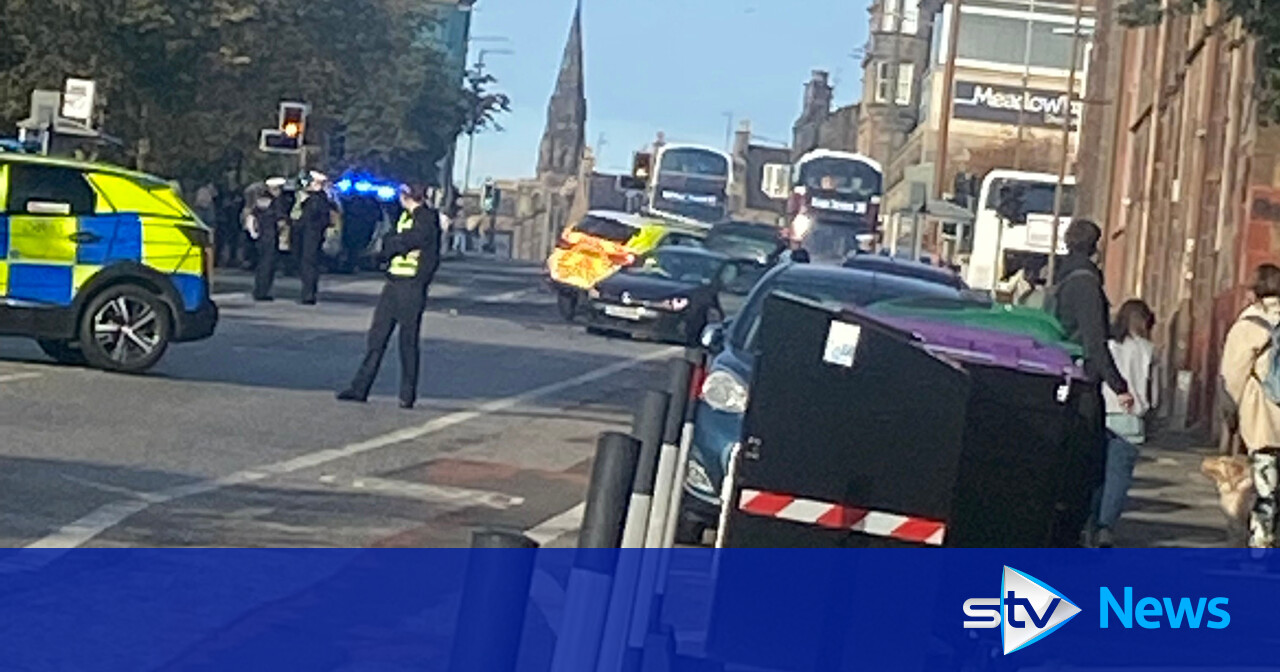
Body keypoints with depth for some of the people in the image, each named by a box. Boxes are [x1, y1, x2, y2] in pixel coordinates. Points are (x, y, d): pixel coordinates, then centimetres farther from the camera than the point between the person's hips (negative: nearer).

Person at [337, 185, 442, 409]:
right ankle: (360, 388, 8)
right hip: (393, 283, 8)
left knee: (408, 341, -2)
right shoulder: (405, 216, 17)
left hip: (412, 286, -8)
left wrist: (391, 242, 1)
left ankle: (408, 395, 6)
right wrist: (394, 244, -7)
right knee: (377, 336, 6)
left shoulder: (428, 219, -10)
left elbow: (404, 242, -17)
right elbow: (387, 247, 13)